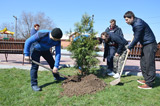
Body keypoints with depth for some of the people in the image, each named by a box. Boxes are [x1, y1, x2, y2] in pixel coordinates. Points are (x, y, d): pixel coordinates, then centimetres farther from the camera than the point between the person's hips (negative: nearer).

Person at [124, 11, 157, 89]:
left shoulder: (138, 24, -22)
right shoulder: (135, 23, 9)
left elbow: (136, 38, -20)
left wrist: (130, 47, -10)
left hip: (150, 45, -10)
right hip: (145, 45, 10)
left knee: (149, 64, -8)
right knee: (143, 63, 13)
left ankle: (149, 84, -3)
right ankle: (146, 79, 24)